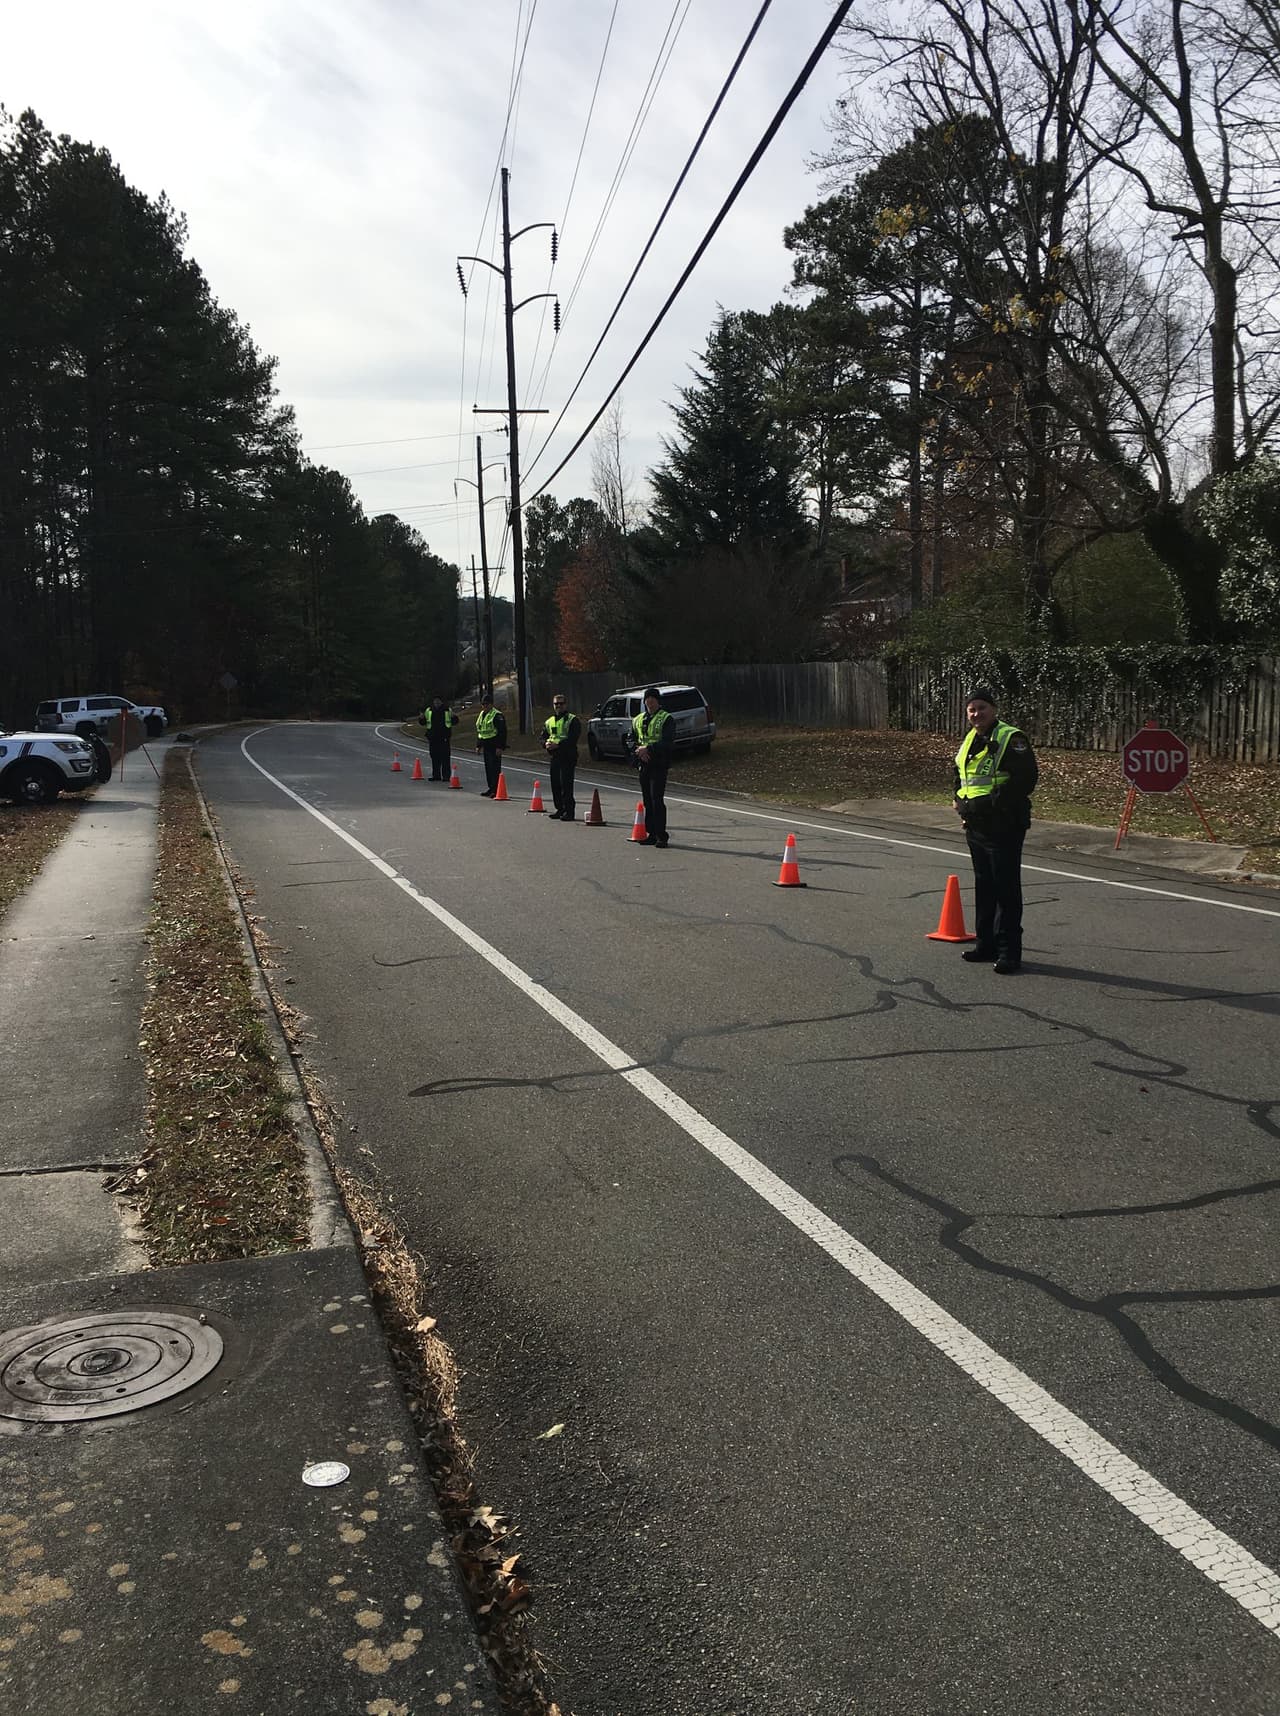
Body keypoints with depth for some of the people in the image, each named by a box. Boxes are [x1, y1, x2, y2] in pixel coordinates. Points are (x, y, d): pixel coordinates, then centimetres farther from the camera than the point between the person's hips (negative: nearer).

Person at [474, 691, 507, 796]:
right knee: (488, 768, 12)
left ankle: (496, 790, -10)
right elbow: (479, 731, 26)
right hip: (486, 746, 9)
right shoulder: (481, 715, 17)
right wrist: (478, 745, 21)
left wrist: (500, 747, -21)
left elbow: (502, 732, -16)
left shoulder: (497, 715, -11)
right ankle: (491, 788, 20)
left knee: (495, 768, -11)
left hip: (494, 746, -9)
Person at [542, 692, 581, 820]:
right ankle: (560, 809, 19)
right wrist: (546, 744, -6)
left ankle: (568, 811, -9)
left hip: (568, 756, -7)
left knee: (566, 784, -11)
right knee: (555, 784, 8)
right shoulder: (549, 722, 19)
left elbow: (573, 739, -14)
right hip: (554, 756, 7)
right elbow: (543, 737, 18)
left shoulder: (572, 720, -3)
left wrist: (557, 745, -21)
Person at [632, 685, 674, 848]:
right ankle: (651, 834, 16)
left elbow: (668, 742, -14)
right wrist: (638, 750, -1)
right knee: (647, 801, 9)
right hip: (643, 764, 7)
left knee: (657, 800, -12)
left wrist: (649, 749, -21)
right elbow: (632, 739, 21)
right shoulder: (639, 719, 16)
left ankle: (661, 836, -10)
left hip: (659, 763, -7)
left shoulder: (666, 719, -4)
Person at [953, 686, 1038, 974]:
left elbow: (1026, 778, -21)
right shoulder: (969, 741, 14)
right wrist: (962, 802, 10)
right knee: (983, 886, 16)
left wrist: (991, 803, -21)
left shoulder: (1011, 739, -12)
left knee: (1006, 889, -4)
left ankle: (1009, 951, 1)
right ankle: (986, 944, 26)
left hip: (1004, 827, -8)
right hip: (975, 826, 9)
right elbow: (958, 776, 28)